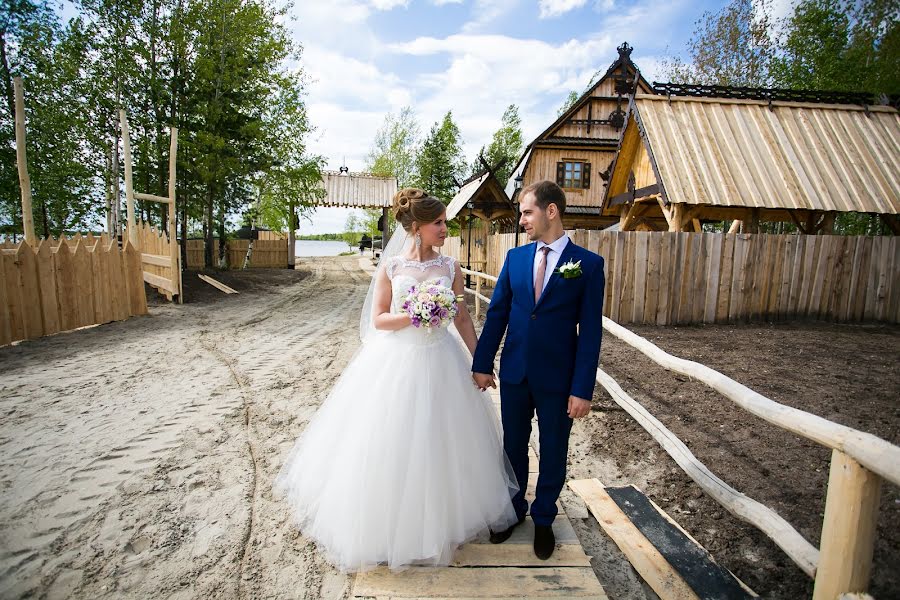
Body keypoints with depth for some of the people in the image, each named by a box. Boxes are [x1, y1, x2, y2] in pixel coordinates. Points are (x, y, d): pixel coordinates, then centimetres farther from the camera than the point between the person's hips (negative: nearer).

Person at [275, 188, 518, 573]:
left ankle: (437, 518, 39)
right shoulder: (391, 266, -5)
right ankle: (387, 520, 33)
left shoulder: (450, 268, 1)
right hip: (396, 362, -2)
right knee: (389, 443, 8)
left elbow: (463, 318, 6)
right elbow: (378, 320, -5)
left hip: (439, 362, 2)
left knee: (438, 440, 13)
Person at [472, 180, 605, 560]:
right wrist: (482, 364, 1)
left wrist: (582, 389, -12)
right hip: (514, 373, 3)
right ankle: (513, 509, 41)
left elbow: (590, 331, -9)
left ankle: (544, 519, 38)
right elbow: (496, 314, 3)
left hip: (558, 378, -2)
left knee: (553, 451, 15)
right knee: (513, 445, 17)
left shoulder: (588, 263, -8)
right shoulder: (515, 257, 2)